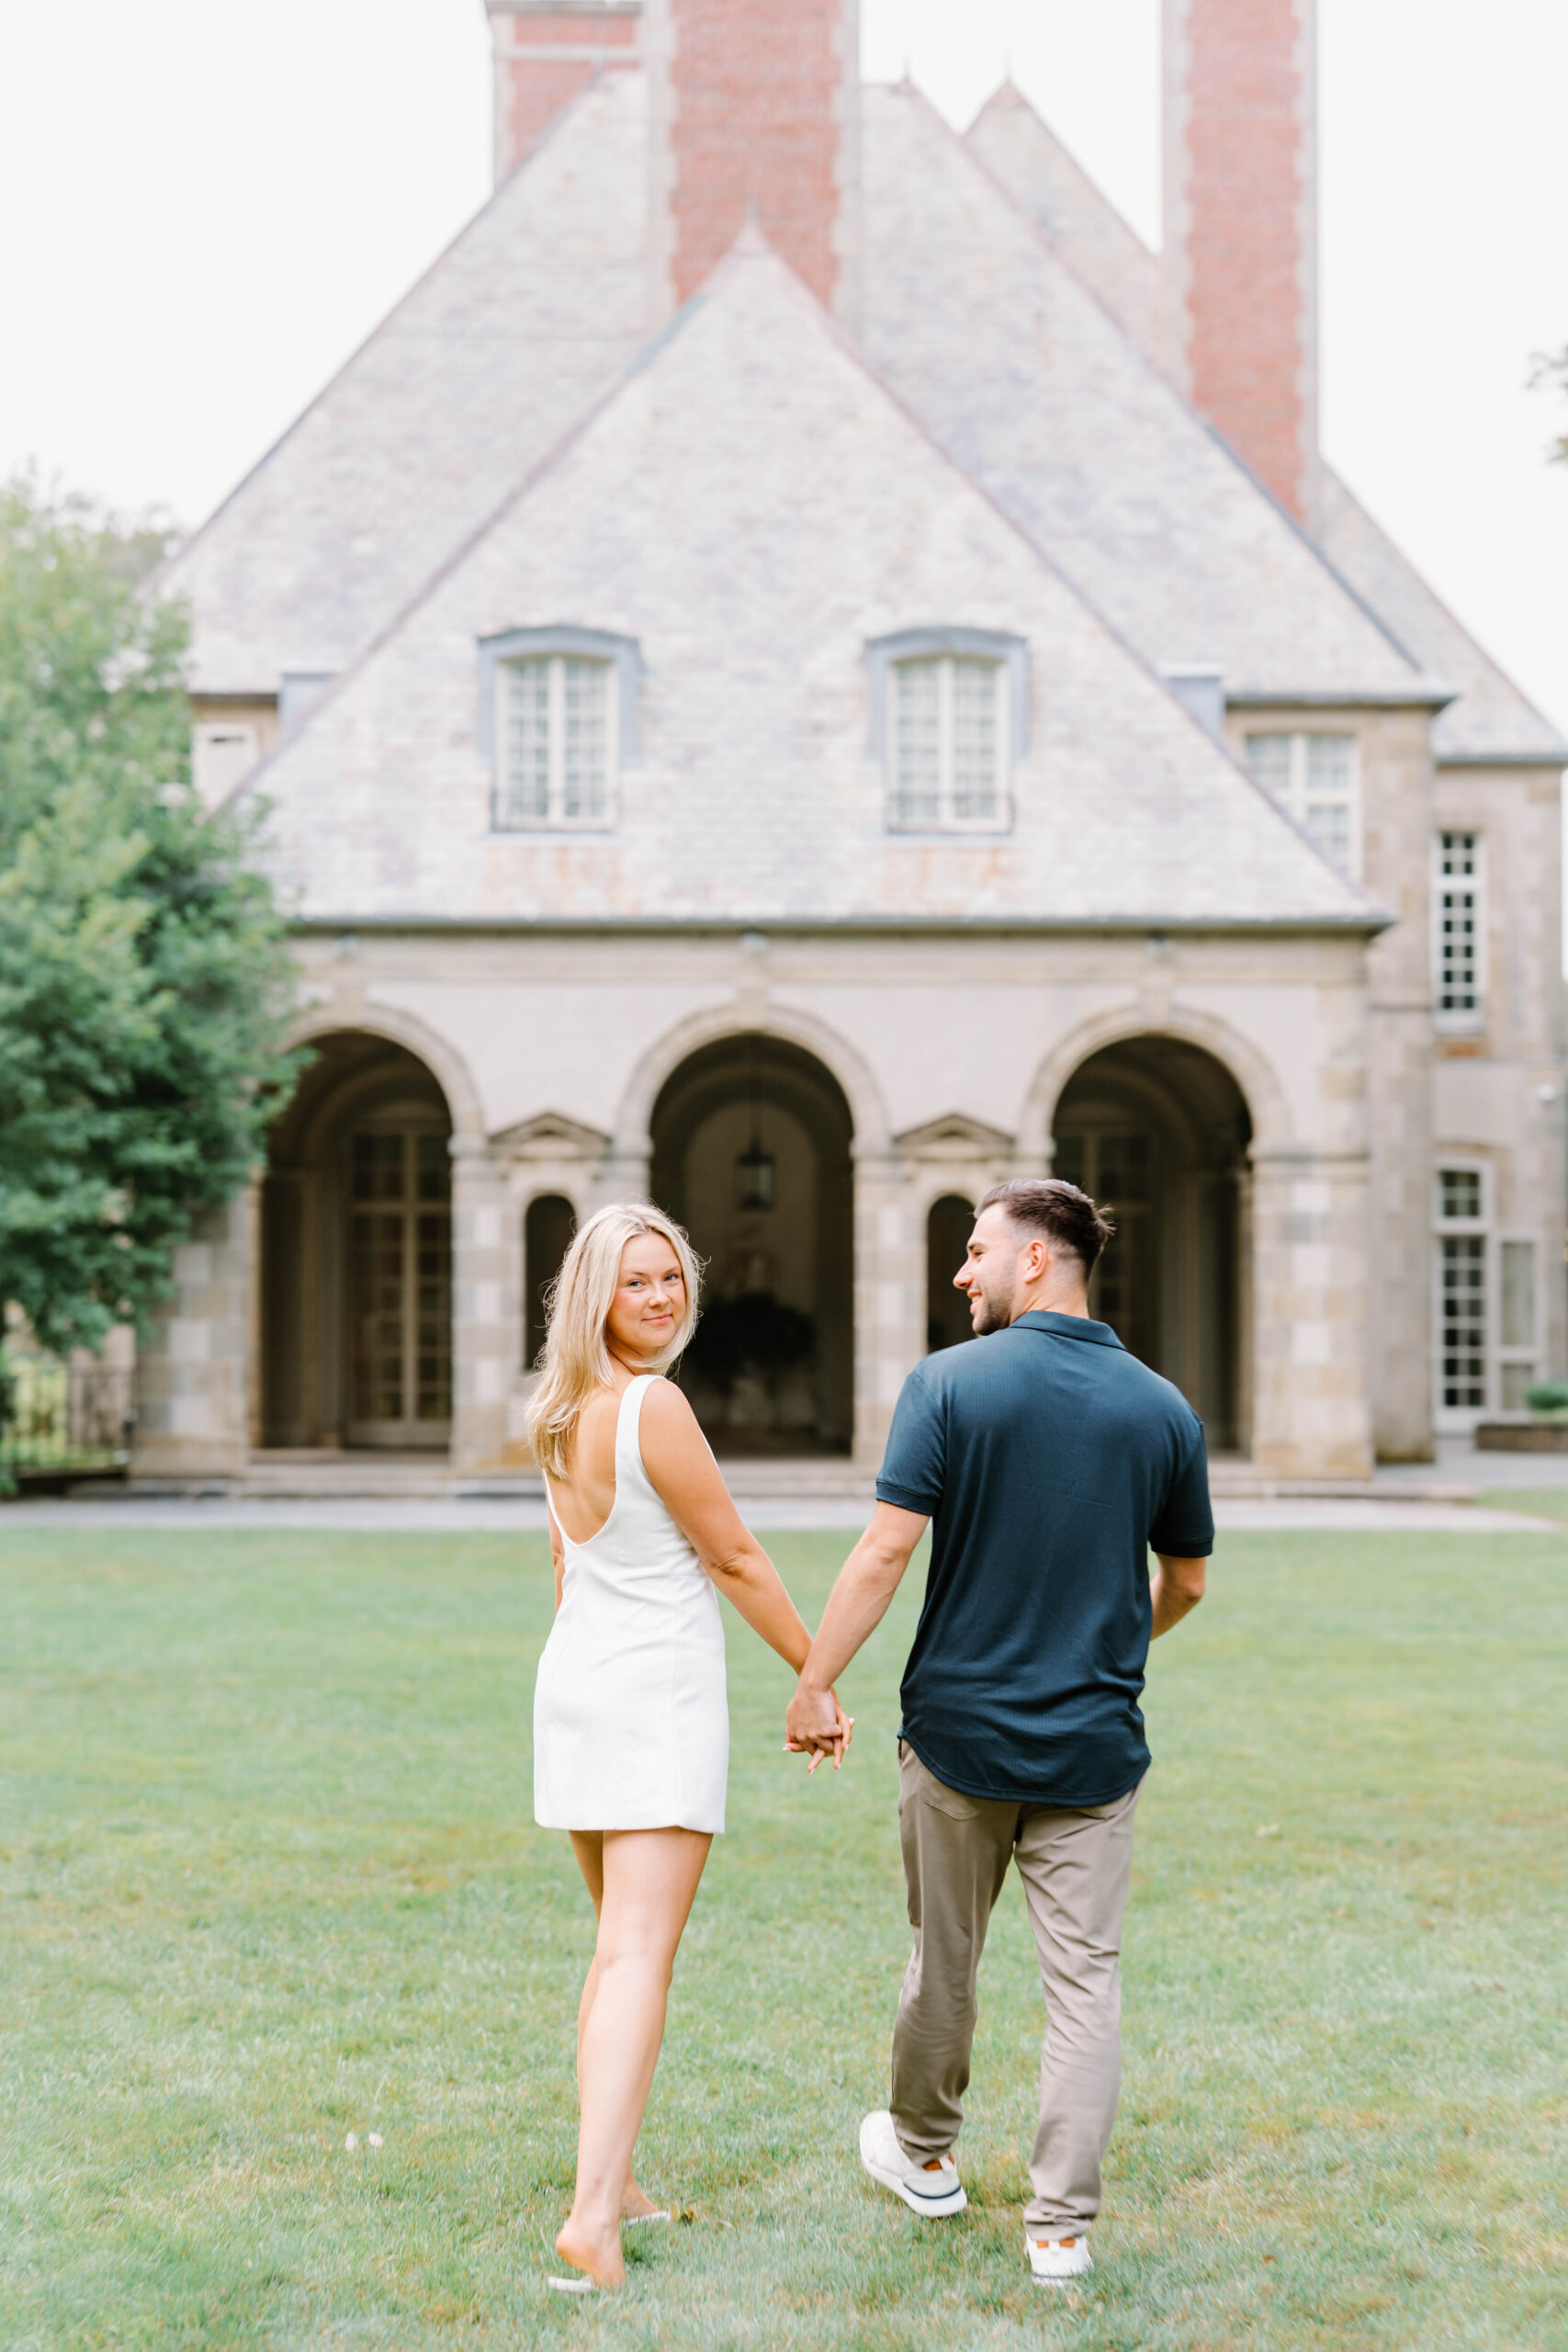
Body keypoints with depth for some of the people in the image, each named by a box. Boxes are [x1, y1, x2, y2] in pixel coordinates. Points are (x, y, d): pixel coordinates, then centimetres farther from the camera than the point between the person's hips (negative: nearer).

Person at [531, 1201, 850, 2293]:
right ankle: (592, 2217, -19)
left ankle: (611, 2180, 24)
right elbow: (735, 1561, -11)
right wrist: (820, 1678, -2)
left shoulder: (563, 1413, 9)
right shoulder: (652, 1404, -16)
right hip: (661, 1695, -9)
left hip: (573, 1685, 9)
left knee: (622, 1945, 18)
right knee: (640, 1957, -11)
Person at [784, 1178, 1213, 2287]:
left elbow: (888, 1549, -16)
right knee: (1084, 1981, 6)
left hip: (960, 1732, -1)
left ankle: (925, 2154, 36)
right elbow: (1184, 1585, 8)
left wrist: (815, 1682, -8)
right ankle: (1062, 2225, 6)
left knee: (944, 1961, 17)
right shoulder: (1162, 1408, -1)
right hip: (1094, 1743, 1)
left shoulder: (951, 1383, -10)